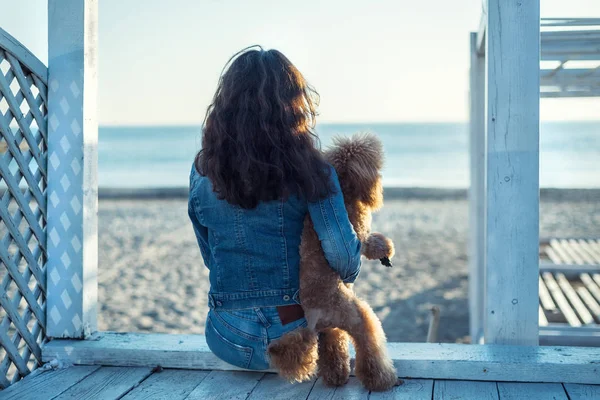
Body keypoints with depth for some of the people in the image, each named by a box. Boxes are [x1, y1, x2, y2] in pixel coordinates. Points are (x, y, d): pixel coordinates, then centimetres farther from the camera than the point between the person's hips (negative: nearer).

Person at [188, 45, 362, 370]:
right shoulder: (310, 172, -12)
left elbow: (211, 258, 7)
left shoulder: (203, 173, -3)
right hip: (297, 335, -2)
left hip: (229, 340, 2)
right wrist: (348, 275, 3)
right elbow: (344, 258, -20)